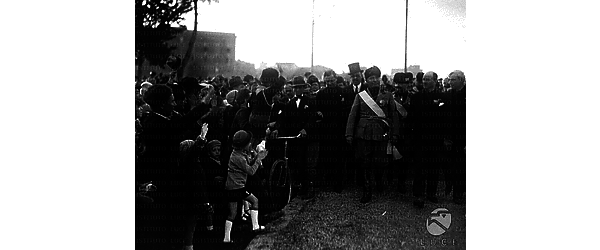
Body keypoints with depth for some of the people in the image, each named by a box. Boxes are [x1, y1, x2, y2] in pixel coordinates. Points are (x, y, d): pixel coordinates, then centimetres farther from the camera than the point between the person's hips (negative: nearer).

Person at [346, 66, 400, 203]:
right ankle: (367, 191, 12)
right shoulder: (360, 96, 5)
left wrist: (394, 134, -2)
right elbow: (352, 116, 4)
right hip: (364, 135, 0)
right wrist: (349, 134, -2)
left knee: (380, 162, 1)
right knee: (366, 164, 2)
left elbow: (394, 116, 5)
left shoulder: (387, 96, 5)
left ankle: (379, 179, 34)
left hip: (381, 135, 0)